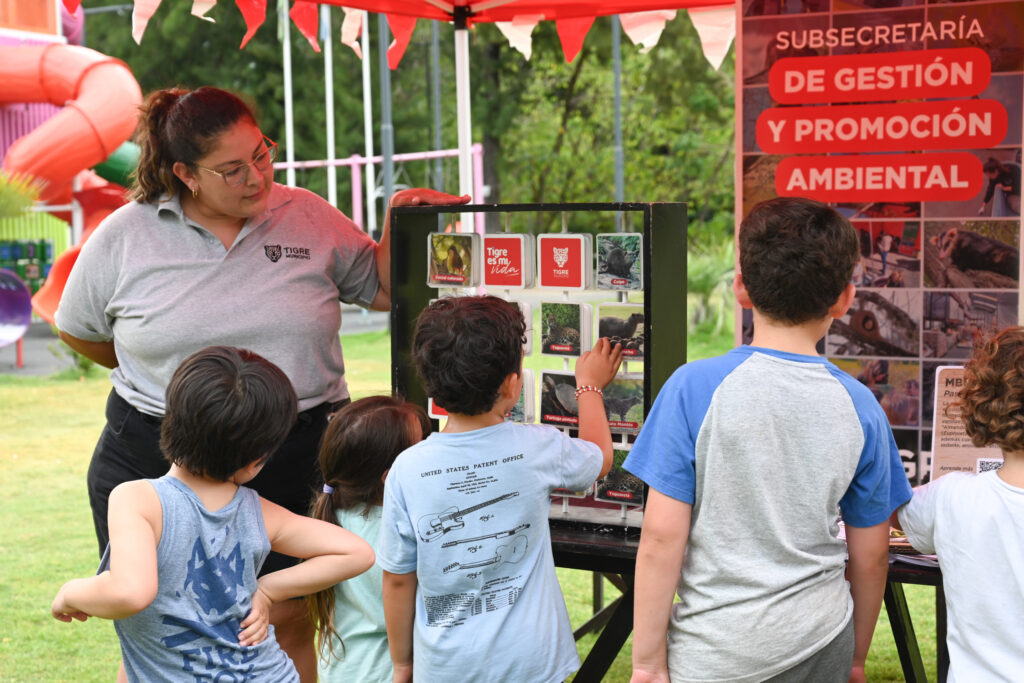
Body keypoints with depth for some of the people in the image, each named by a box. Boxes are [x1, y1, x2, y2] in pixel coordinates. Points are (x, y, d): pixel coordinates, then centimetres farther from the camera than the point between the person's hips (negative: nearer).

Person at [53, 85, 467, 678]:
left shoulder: (307, 217, 1)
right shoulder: (125, 237, -2)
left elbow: (382, 289, 9)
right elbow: (79, 330, 12)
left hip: (295, 457, 1)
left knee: (288, 625, 7)